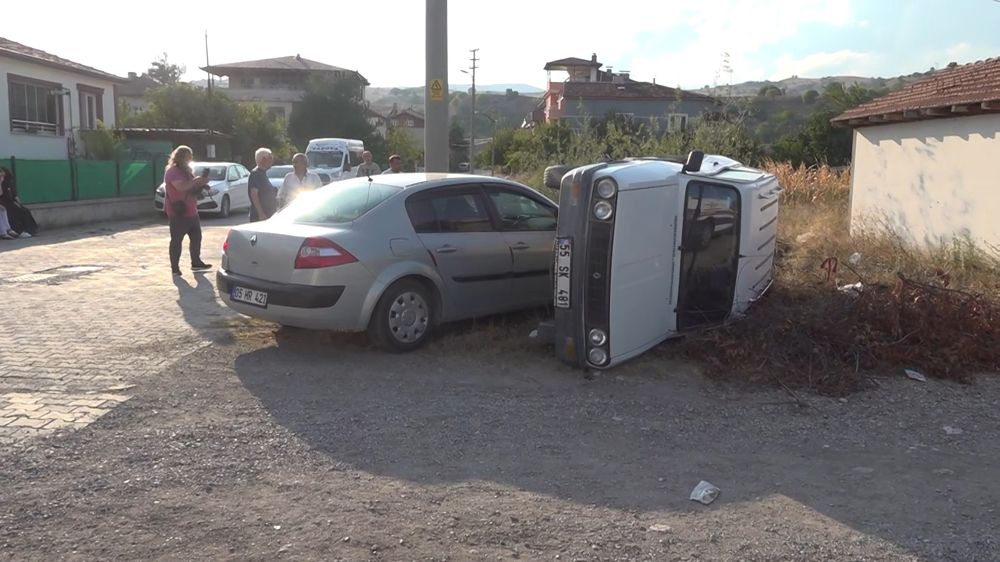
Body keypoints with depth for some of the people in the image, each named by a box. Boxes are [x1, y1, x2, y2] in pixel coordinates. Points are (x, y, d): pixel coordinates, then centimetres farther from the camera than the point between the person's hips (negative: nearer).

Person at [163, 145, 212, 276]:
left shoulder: (186, 171, 18)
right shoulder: (172, 171, -12)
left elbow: (192, 188, 24)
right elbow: (181, 186, -28)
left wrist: (201, 183, 6)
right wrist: (196, 180, -24)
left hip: (191, 211, 9)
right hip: (178, 212, -9)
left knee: (196, 237, 12)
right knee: (176, 240, -4)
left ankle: (196, 263, 22)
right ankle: (175, 267, 0)